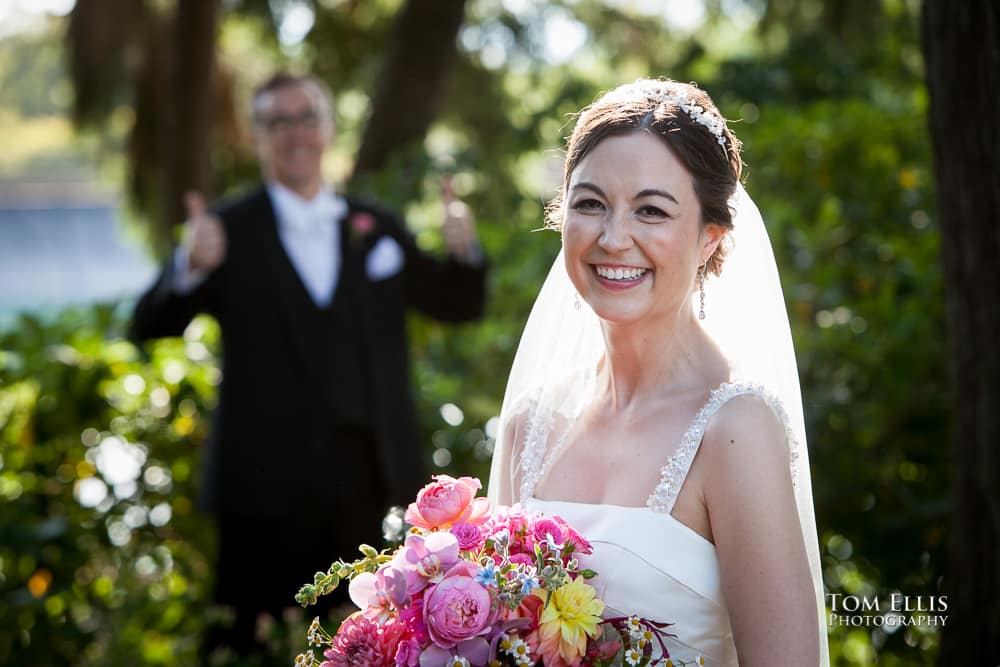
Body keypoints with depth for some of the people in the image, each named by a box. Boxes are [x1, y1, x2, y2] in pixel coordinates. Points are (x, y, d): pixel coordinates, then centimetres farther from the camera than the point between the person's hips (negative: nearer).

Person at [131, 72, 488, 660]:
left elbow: (458, 304, 12)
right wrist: (192, 268, -29)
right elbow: (151, 325, -8)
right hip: (269, 482, -3)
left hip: (364, 479, 3)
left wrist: (464, 251, -9)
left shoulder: (377, 227, 9)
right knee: (256, 644, 3)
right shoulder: (230, 231, -1)